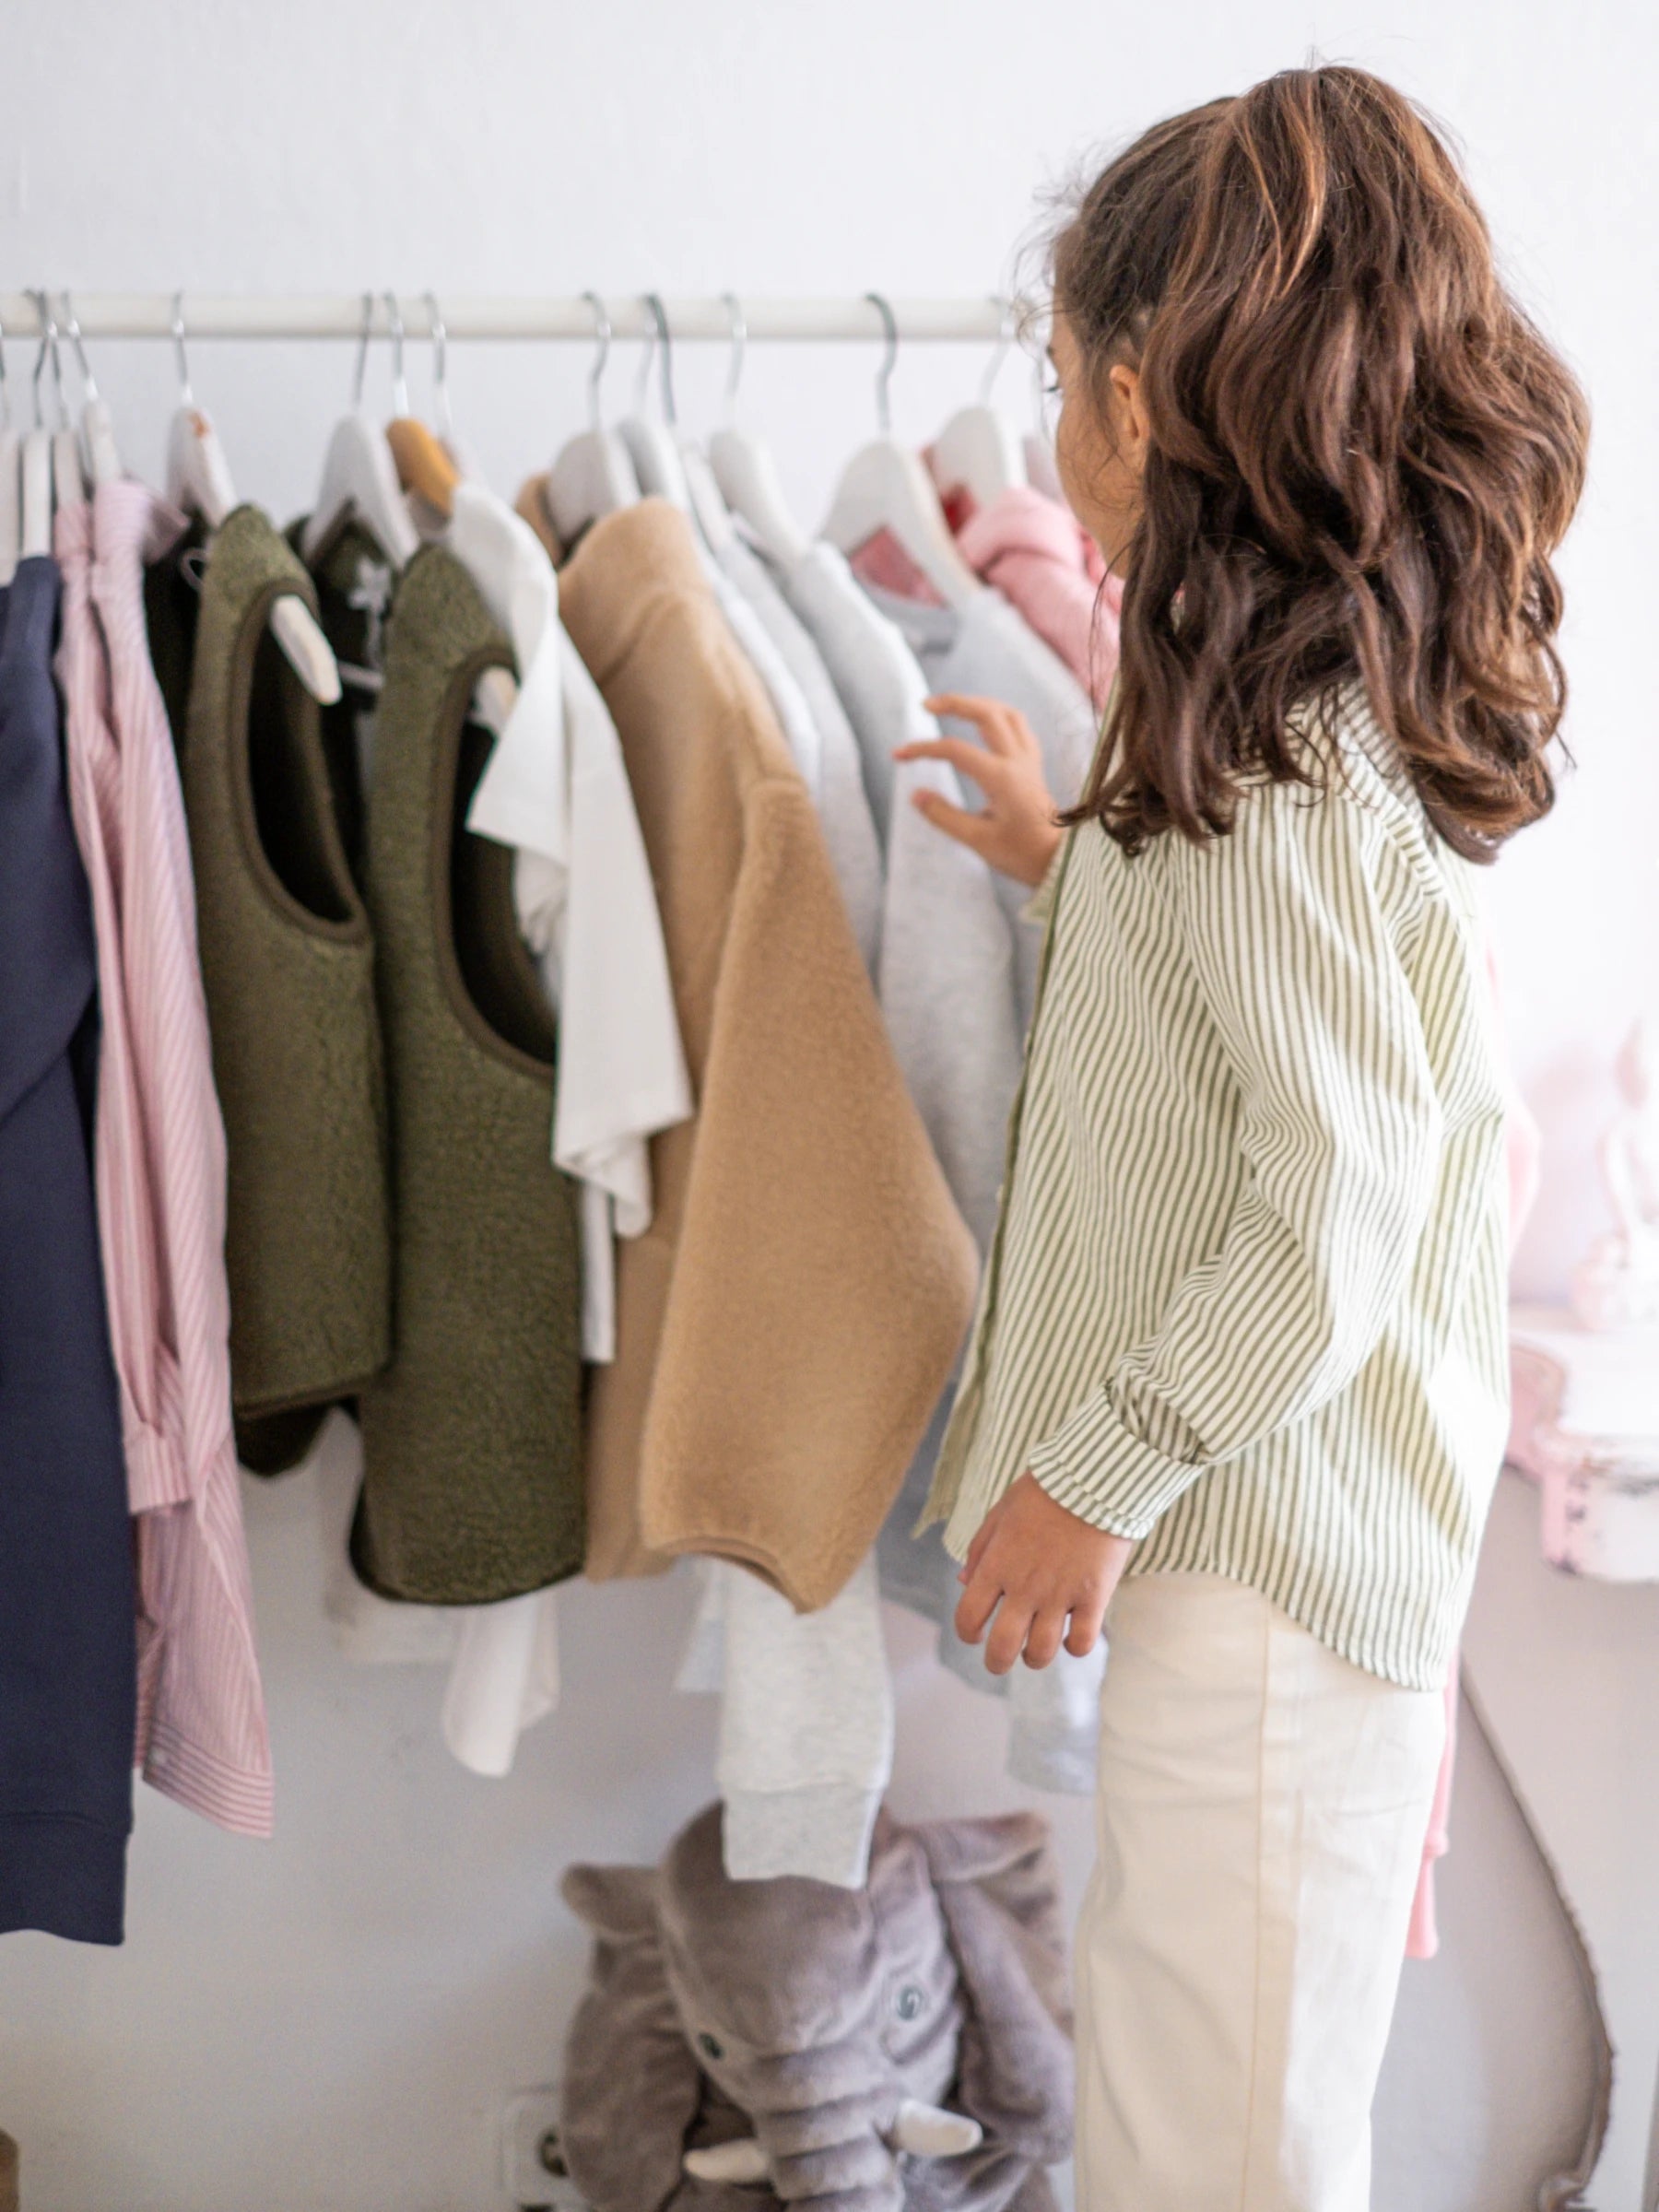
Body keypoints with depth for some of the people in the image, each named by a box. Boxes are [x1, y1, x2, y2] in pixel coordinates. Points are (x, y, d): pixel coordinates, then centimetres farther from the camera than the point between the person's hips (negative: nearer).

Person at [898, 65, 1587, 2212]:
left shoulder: (1261, 752, -20)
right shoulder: (1340, 696, 9)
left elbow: (1338, 1222, -23)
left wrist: (1092, 1475, -16)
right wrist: (1070, 863, 18)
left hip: (1266, 1560, -10)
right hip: (1270, 1528, 10)